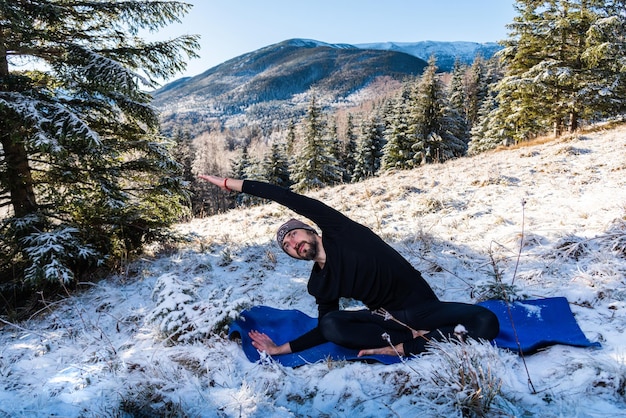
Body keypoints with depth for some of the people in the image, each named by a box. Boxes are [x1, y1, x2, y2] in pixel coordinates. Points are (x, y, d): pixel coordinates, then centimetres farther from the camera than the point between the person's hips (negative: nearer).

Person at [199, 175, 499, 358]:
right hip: (388, 318, 3)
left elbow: (291, 200, -14)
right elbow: (324, 331, 9)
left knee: (486, 323, -27)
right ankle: (412, 338, -18)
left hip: (421, 304, -3)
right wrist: (281, 349, 5)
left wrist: (235, 184, -13)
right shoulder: (318, 285, 6)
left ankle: (402, 346, -24)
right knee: (332, 325, -26)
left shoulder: (339, 231, -6)